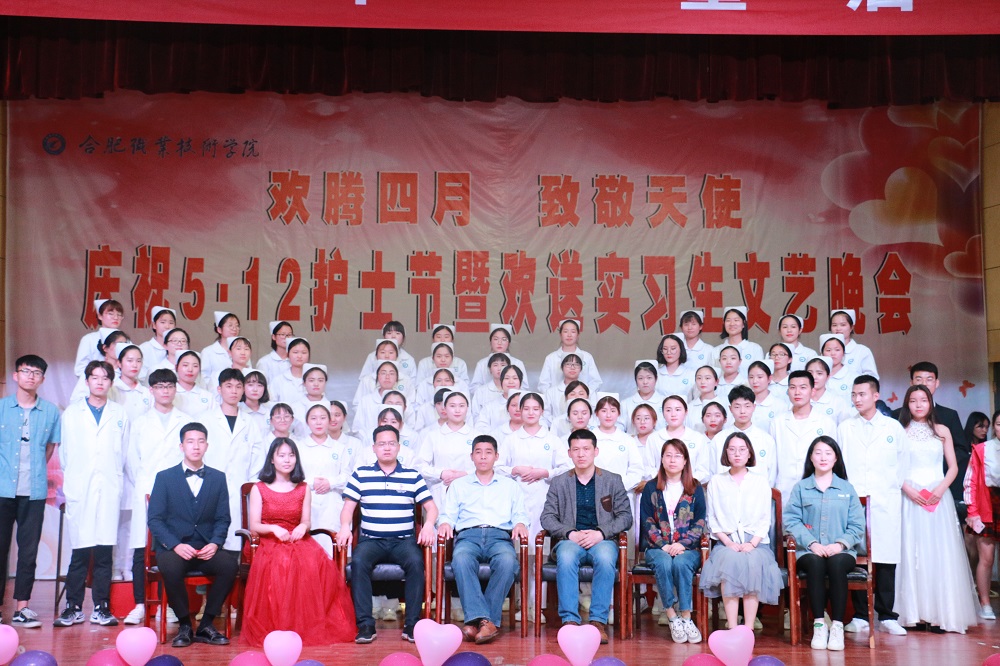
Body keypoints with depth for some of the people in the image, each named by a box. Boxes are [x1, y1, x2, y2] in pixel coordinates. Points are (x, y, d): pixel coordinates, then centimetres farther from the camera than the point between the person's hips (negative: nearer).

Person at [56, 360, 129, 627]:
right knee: (80, 552, -3)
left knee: (104, 552, -1)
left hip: (109, 492, 0)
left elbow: (124, 452, 13)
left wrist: (117, 481, 8)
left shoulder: (120, 414, 13)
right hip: (80, 492, 0)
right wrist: (71, 480, 8)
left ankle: (101, 608, 5)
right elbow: (65, 452, 13)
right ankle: (73, 607, 6)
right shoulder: (72, 413, 13)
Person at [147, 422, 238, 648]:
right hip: (173, 548, -2)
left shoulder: (218, 478, 12)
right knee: (170, 566, -36)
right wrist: (175, 545, -16)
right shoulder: (164, 477, 6)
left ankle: (206, 625, -12)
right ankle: (184, 625, -13)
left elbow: (223, 519, 8)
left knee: (230, 564, -29)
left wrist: (215, 544, -12)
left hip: (206, 549, 2)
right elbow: (155, 519, -1)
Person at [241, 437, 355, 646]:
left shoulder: (303, 489, 15)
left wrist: (303, 527, -13)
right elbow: (254, 526, 2)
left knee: (318, 563, -34)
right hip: (270, 543, -2)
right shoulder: (259, 489, 8)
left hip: (299, 541, 2)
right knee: (281, 565, -40)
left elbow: (306, 523, 12)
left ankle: (315, 626, -24)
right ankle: (279, 627, -26)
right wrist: (273, 528, -18)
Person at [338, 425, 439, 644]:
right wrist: (345, 526, -12)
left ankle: (411, 624, -24)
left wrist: (428, 525, -11)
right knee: (358, 562, -32)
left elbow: (430, 506, 10)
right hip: (370, 539, 0)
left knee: (415, 562, -32)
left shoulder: (413, 476, 12)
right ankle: (365, 624, -28)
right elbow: (348, 506, 9)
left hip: (404, 540, 0)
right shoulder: (361, 474, 12)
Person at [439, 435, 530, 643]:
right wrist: (445, 523, -3)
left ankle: (476, 621, -37)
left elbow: (520, 514, 19)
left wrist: (520, 524, -4)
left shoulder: (510, 485, 28)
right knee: (461, 560, -39)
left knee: (507, 562, -38)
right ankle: (483, 620, -45)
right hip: (468, 535, 0)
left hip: (500, 535, 0)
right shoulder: (458, 485, 28)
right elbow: (449, 514, 20)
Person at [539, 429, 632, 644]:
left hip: (602, 540, 0)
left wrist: (601, 533, -12)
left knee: (605, 557, -36)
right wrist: (570, 534, -11)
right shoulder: (559, 483, 14)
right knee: (566, 557, -36)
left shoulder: (613, 480, 12)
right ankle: (570, 620, -35)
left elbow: (625, 516, 5)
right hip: (570, 541, 1)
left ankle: (599, 620, -32)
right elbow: (547, 517, 7)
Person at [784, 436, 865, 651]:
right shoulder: (800, 488, 12)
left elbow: (857, 524, 6)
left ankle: (837, 626, -27)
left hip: (841, 551, 1)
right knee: (815, 563, -34)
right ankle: (819, 625, -27)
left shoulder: (847, 489, 15)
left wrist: (841, 544, -12)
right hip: (809, 551, 0)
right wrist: (812, 544, -14)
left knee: (836, 564, -34)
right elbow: (791, 521, -1)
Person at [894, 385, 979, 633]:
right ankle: (914, 612, -2)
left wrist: (940, 489, -8)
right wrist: (908, 489, -12)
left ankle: (941, 613, 1)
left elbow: (953, 467, 8)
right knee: (912, 552, -4)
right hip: (910, 497, -1)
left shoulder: (942, 431, 11)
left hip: (938, 497, 1)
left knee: (940, 553, -3)